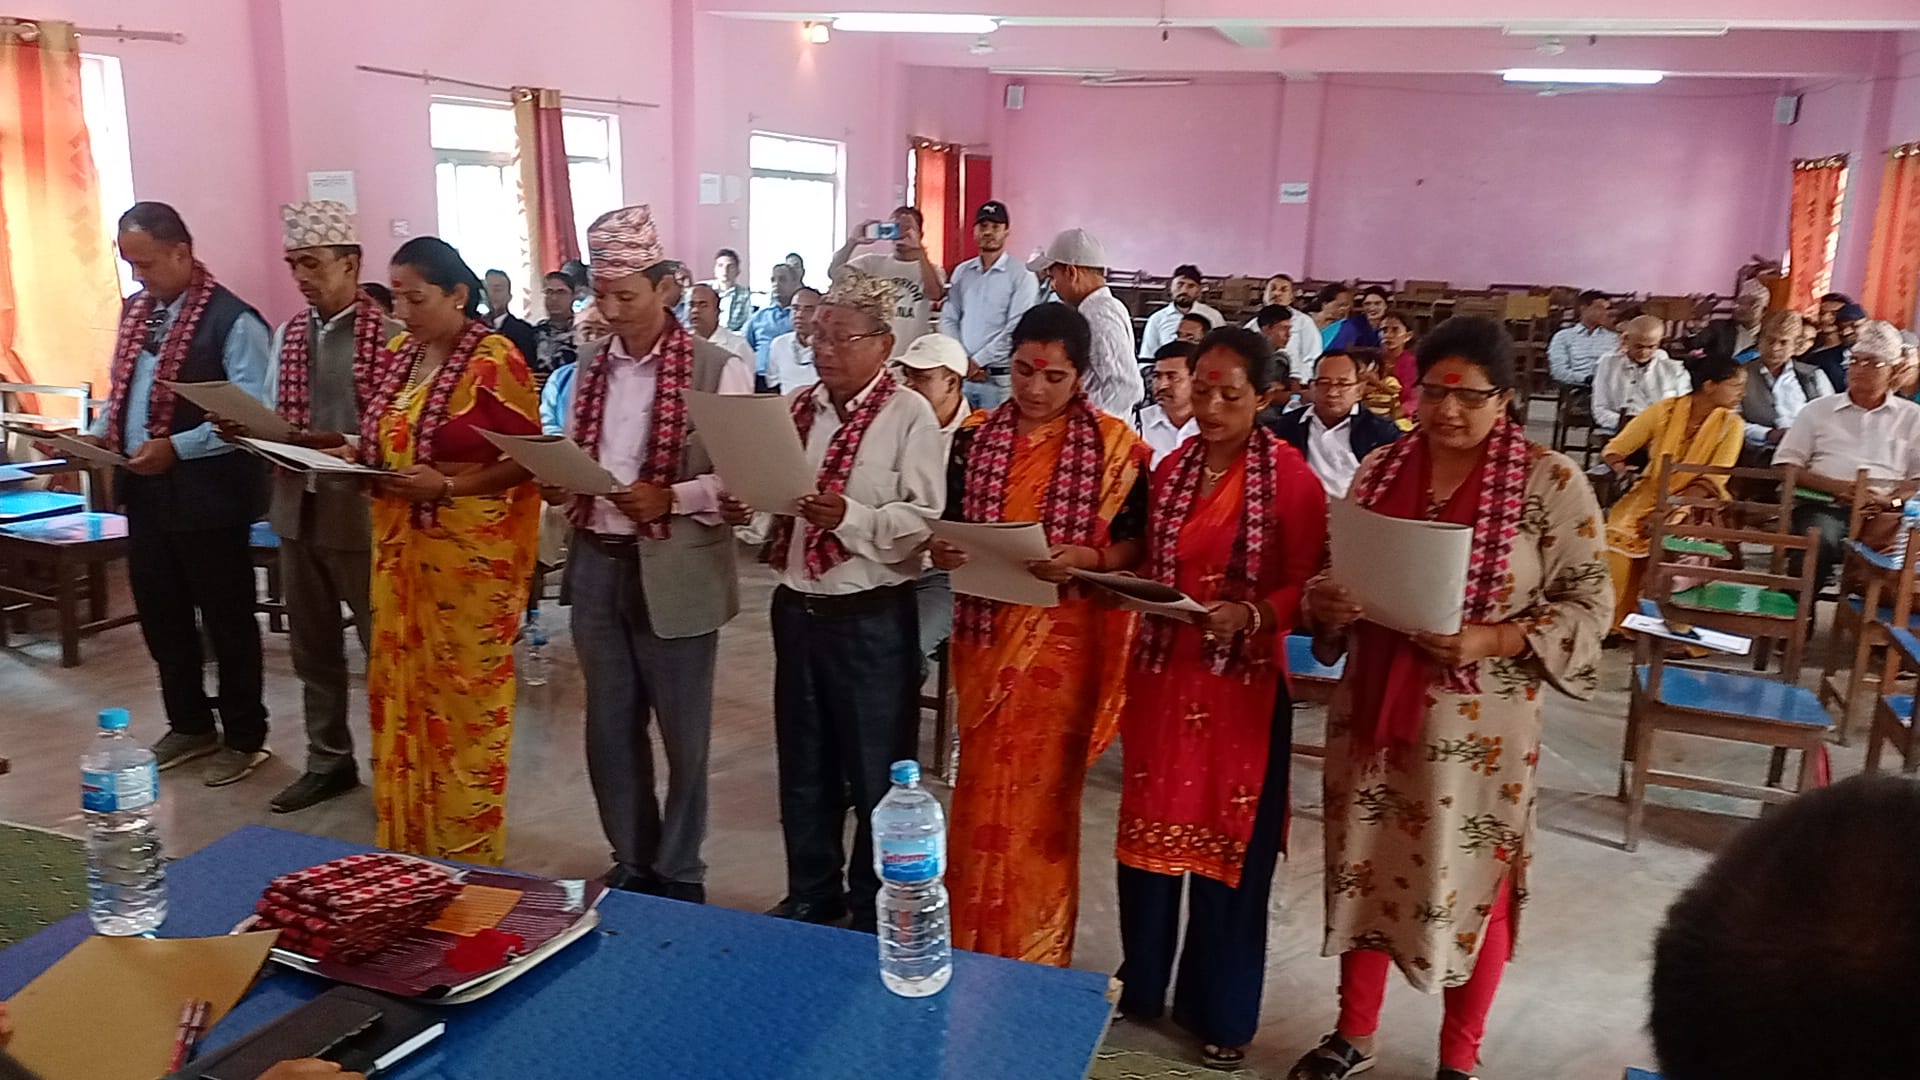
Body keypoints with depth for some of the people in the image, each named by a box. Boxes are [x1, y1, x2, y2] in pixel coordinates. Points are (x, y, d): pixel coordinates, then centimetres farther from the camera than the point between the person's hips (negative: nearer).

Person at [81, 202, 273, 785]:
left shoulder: (232, 320, -14)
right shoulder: (135, 310, 11)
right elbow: (122, 389, 20)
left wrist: (176, 447, -24)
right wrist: (100, 432, 1)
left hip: (205, 494, -8)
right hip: (144, 491, 8)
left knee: (226, 619, 5)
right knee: (159, 613, 16)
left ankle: (245, 737, 19)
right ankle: (190, 725, 32)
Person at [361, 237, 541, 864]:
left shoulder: (495, 361, -12)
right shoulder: (399, 353, 10)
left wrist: (447, 487, -21)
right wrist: (355, 457, -2)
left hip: (471, 556, -7)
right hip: (400, 550, 7)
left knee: (464, 700, 2)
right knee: (401, 691, 13)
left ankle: (465, 854, 17)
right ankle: (406, 842, 28)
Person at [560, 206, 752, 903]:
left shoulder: (718, 368, -8)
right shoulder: (592, 367, 10)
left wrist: (671, 497, -25)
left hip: (675, 573, -5)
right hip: (597, 565, 6)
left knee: (682, 733, 8)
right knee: (609, 728, 15)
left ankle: (678, 875, 26)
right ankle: (631, 865, 32)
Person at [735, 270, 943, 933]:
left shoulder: (910, 416, -10)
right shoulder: (794, 408, 8)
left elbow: (929, 520, -18)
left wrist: (851, 517, -30)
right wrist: (742, 505, -8)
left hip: (873, 619, -6)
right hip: (797, 608, 6)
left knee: (875, 774, 9)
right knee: (803, 766, 18)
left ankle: (874, 913, 27)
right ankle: (811, 897, 37)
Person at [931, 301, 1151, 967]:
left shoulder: (1114, 444, -4)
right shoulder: (974, 436, 5)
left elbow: (1137, 543, -3)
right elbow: (947, 524, 10)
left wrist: (1086, 558, -21)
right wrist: (940, 550, -12)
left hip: (1063, 640, -3)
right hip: (985, 632, 3)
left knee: (1042, 791, 6)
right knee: (982, 786, 12)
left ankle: (1034, 955, 23)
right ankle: (974, 943, 29)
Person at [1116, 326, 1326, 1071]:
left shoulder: (1290, 476, -10)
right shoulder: (1172, 468, 7)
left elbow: (1308, 585, -11)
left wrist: (1250, 615, -26)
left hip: (1243, 682, -5)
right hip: (1162, 670, 5)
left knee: (1229, 844, 7)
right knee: (1150, 829, 14)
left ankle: (1220, 1012, 25)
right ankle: (1140, 985, 33)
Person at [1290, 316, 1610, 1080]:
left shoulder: (1552, 483, -9)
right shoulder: (1379, 471, 3)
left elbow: (1588, 605, -8)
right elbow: (1340, 579, 12)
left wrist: (1491, 640, -22)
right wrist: (1323, 603, -11)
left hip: (1480, 728, -3)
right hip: (1373, 708, 4)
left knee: (1469, 885, 9)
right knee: (1364, 867, 14)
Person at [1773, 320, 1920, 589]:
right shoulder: (1818, 410, 20)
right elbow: (1785, 465, 10)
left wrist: (1890, 500, -12)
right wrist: (1836, 487, -6)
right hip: (1824, 506, -1)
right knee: (1820, 539, -35)